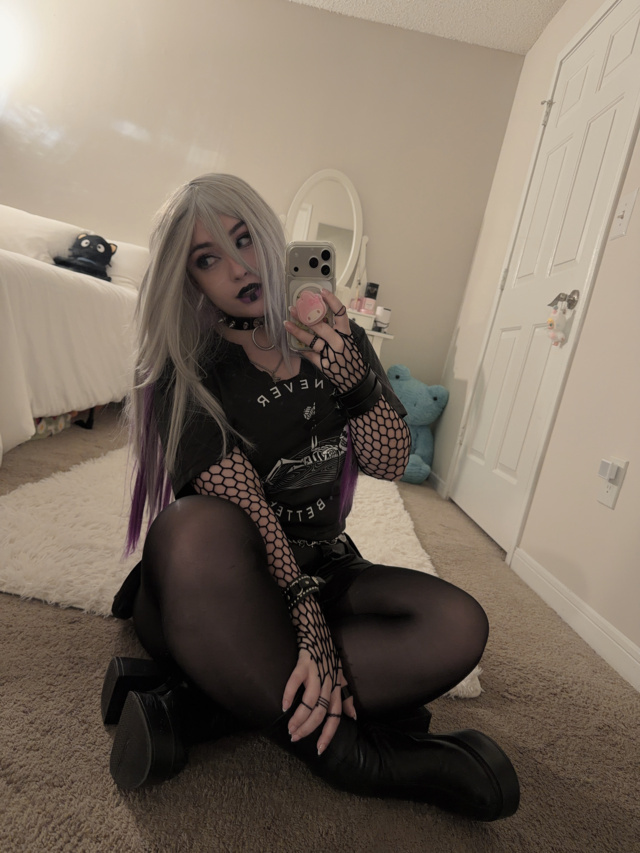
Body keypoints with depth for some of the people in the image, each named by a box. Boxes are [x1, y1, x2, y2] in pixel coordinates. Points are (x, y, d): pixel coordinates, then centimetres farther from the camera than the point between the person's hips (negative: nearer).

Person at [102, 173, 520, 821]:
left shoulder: (334, 339, 3)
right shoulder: (189, 372, -8)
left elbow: (389, 464, -5)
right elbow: (243, 508, -21)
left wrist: (350, 374, -22)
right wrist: (312, 627, -29)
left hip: (323, 568, 4)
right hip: (231, 584, -3)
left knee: (457, 626, -23)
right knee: (196, 525, -38)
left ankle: (196, 709, -20)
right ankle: (355, 758, -21)